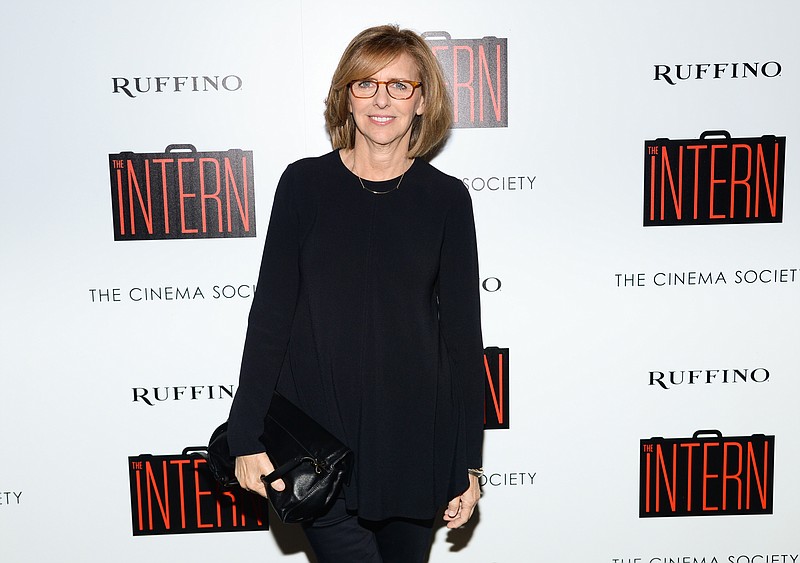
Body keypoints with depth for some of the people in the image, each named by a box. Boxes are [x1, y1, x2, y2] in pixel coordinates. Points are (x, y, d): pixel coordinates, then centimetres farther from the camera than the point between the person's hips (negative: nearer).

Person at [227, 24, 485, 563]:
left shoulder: (446, 199, 0)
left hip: (415, 438, 2)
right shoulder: (305, 183, -2)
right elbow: (270, 313, -1)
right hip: (316, 430, -1)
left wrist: (468, 461, 1)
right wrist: (248, 436, -4)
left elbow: (463, 332, 1)